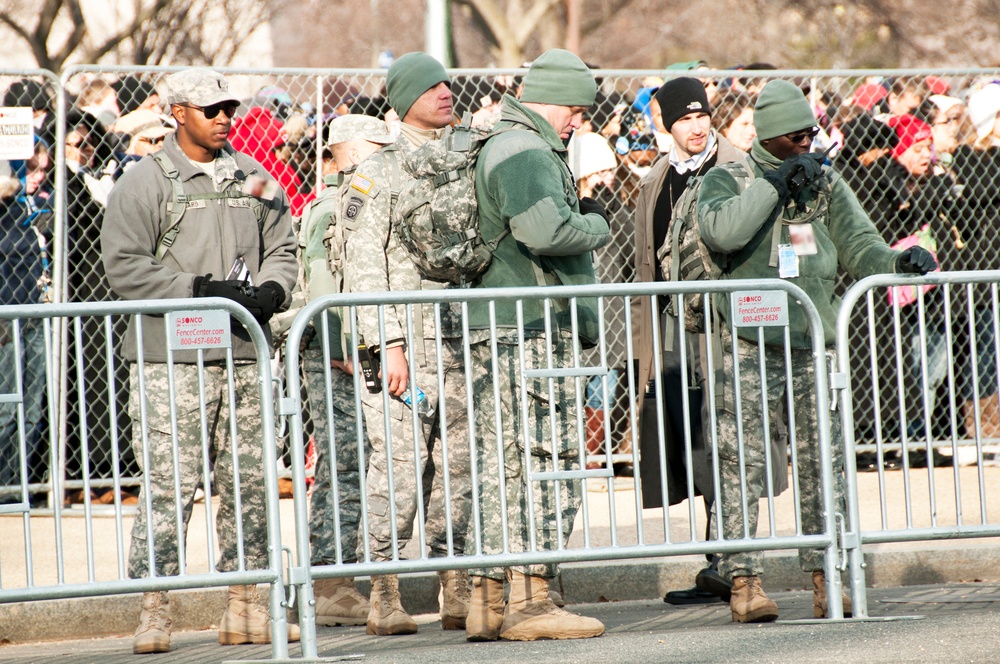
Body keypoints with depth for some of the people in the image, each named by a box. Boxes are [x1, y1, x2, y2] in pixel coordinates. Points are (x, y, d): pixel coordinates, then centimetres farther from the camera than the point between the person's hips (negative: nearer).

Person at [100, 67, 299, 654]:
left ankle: (246, 609, 15)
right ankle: (153, 614, -5)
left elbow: (282, 246, 17)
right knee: (169, 484, -9)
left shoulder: (252, 177, 14)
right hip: (170, 358, -5)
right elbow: (124, 265, -9)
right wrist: (201, 290, -15)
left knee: (251, 483, 7)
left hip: (242, 352, 5)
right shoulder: (145, 182, -3)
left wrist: (271, 290, -5)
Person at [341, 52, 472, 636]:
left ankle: (457, 592, 10)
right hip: (406, 344, -5)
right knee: (399, 468, -8)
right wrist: (388, 344, -15)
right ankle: (385, 595, -4)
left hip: (462, 342, 5)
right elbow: (364, 268, -7)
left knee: (459, 469, 5)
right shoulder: (378, 174, 0)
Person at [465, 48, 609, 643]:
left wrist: (584, 217, 12)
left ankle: (489, 602, 11)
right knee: (548, 462, -9)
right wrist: (597, 225, -8)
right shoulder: (524, 152, -11)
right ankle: (530, 600, -10)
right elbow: (544, 230, -26)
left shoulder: (505, 148, 24)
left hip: (502, 330, 11)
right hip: (531, 329, -11)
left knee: (503, 467, 10)